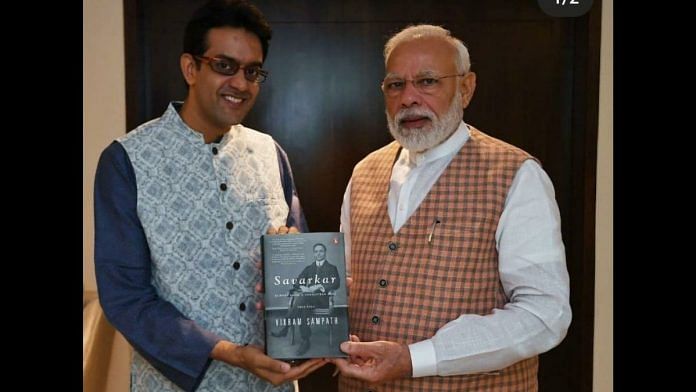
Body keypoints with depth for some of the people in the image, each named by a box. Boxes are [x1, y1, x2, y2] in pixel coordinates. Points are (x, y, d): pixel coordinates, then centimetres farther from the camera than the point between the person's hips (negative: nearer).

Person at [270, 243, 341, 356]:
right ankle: (305, 340, -32)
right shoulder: (308, 268, 27)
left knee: (301, 299, -35)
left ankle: (285, 329, -30)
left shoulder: (332, 268, 16)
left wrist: (319, 287, -14)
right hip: (308, 297, 4)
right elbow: (297, 282, 15)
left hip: (323, 298, -3)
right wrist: (302, 287, -9)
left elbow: (336, 284, -2)